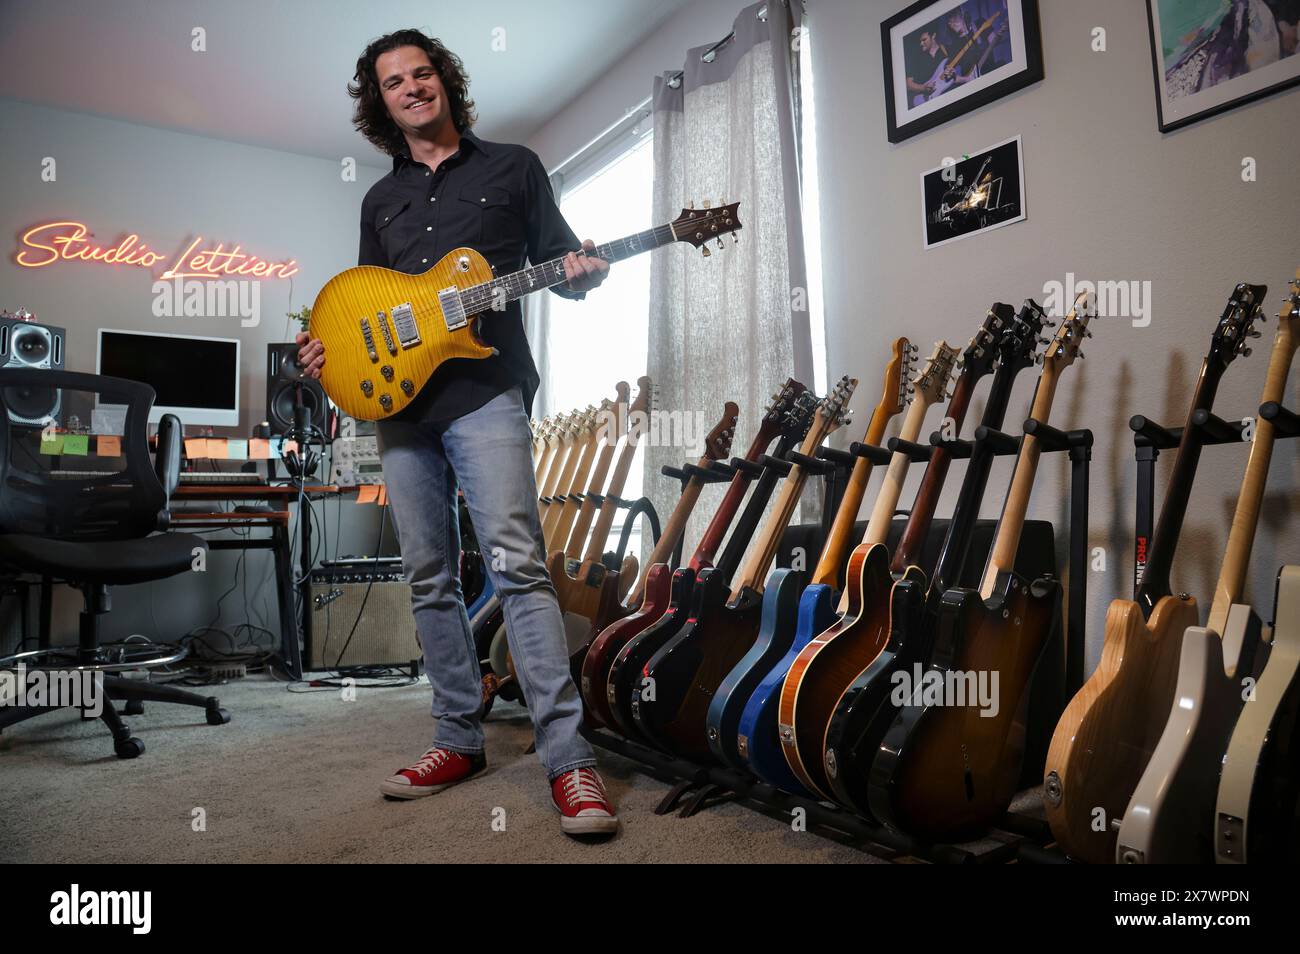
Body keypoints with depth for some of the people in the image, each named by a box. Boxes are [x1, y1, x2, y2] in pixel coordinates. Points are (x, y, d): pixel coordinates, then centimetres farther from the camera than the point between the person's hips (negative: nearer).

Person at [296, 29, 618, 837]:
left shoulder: (512, 167, 11)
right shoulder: (380, 201, 23)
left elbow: (560, 259, 9)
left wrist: (581, 274, -14)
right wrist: (332, 343, 6)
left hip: (485, 392, -5)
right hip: (399, 403, 6)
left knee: (516, 563, -18)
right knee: (430, 580, 6)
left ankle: (570, 761, -15)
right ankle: (462, 739, 17)